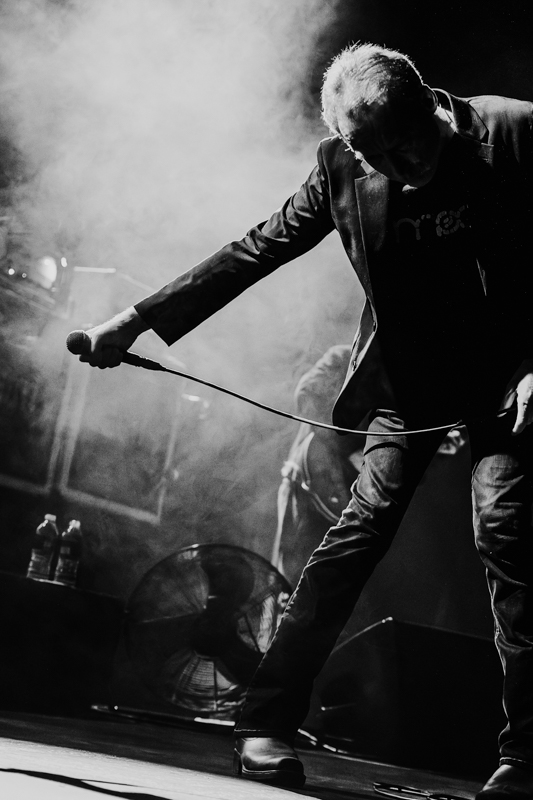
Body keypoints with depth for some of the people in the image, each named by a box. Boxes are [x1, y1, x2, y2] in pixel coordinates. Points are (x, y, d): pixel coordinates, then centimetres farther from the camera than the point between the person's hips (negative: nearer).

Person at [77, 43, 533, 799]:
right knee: (358, 531, -6)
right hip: (408, 379, 2)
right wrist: (138, 319, -5)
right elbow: (257, 249, -3)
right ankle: (266, 723, -1)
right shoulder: (342, 166, -7)